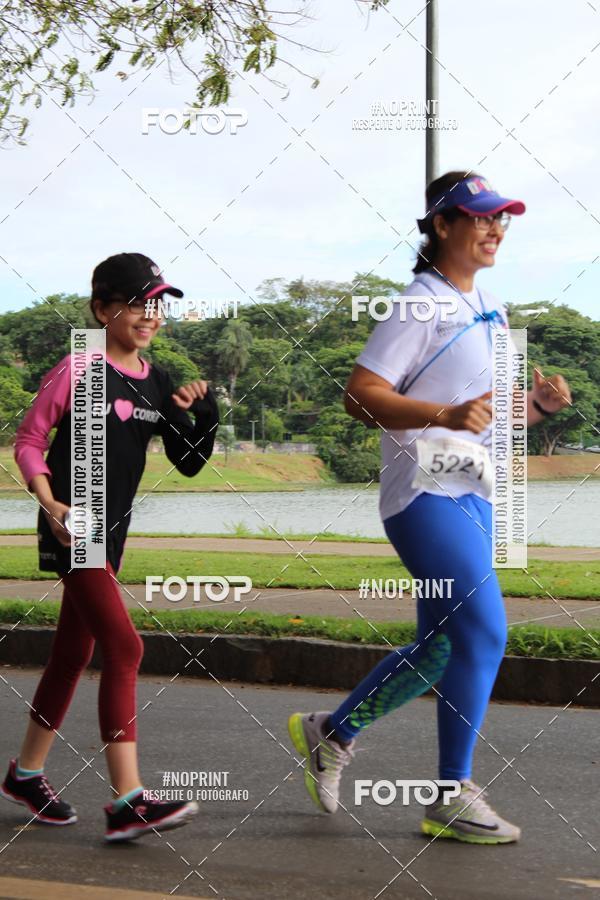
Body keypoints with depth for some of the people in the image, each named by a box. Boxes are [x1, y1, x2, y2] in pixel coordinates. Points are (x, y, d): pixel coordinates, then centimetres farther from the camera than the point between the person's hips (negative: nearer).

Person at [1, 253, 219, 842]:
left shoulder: (157, 383, 10)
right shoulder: (78, 371, -8)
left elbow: (188, 464, 12)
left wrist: (201, 413, -4)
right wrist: (50, 505, -16)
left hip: (110, 532, 7)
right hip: (70, 528, -7)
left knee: (73, 653, 14)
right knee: (124, 648, -16)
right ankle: (128, 802, -17)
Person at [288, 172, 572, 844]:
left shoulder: (490, 311, 18)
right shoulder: (419, 305, -9)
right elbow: (361, 395, -16)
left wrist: (541, 405, 2)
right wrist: (445, 415, -28)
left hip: (472, 494, 9)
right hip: (426, 491, -9)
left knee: (443, 647, 11)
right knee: (484, 631, -14)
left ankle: (329, 734, 28)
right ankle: (452, 797, -3)